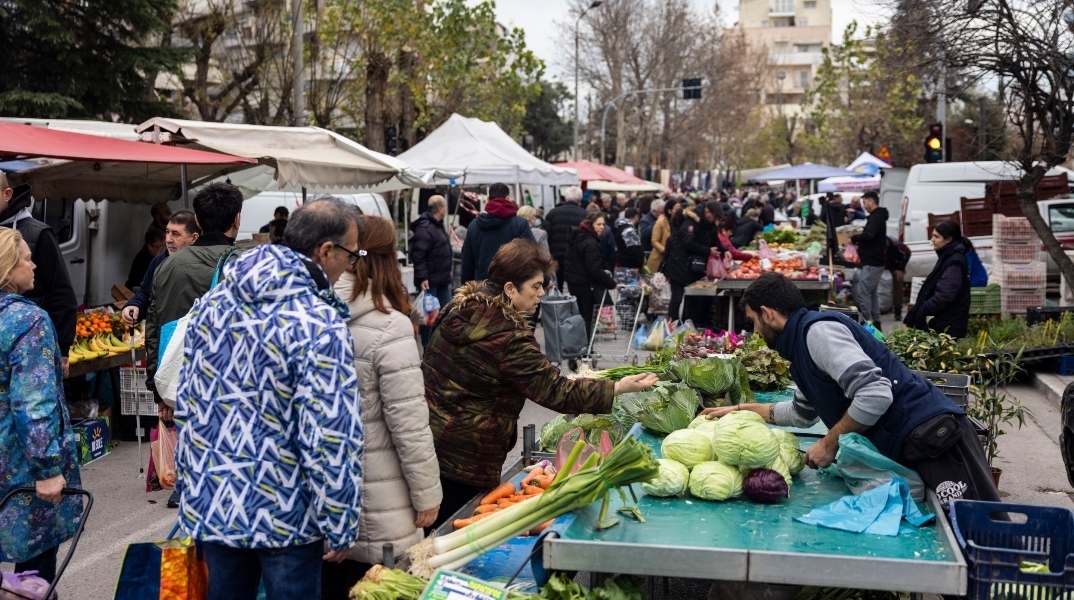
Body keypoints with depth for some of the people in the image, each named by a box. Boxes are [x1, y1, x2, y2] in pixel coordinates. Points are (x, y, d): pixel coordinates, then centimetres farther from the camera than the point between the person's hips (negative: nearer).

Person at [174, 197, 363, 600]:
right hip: (283, 515, -6)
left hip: (211, 503, 6)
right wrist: (341, 530, -11)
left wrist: (190, 484, 19)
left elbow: (186, 404, 8)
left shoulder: (214, 301, 1)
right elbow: (330, 442, -22)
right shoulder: (319, 325, -21)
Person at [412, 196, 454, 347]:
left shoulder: (438, 225, 15)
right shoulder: (424, 228, -18)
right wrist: (422, 278, -26)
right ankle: (427, 345, 6)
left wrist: (447, 275, 24)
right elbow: (418, 255, -23)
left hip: (443, 280, 10)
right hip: (430, 281, -10)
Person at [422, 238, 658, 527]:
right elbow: (555, 392, -18)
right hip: (464, 457, -8)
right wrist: (617, 388, -13)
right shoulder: (511, 338, -22)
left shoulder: (460, 308, 4)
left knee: (437, 537, 18)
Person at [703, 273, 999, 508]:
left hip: (933, 434, -10)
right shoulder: (802, 347, 18)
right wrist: (741, 410, 36)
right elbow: (802, 413, 36)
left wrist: (829, 443, -13)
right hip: (909, 447, 10)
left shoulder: (818, 330, -13)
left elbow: (875, 395, -24)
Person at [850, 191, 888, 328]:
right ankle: (875, 322, 23)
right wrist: (859, 239, 7)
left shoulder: (876, 217, -15)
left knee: (862, 292, -10)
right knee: (873, 293, 17)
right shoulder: (878, 216, 19)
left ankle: (866, 322, -10)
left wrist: (854, 238, -13)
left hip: (872, 262, -11)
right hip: (876, 261, 11)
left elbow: (868, 235, -28)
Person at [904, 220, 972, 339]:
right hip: (941, 322, 10)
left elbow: (943, 296, -24)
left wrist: (921, 313, -16)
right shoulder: (948, 257, 15)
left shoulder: (954, 263, -17)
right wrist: (918, 310, 14)